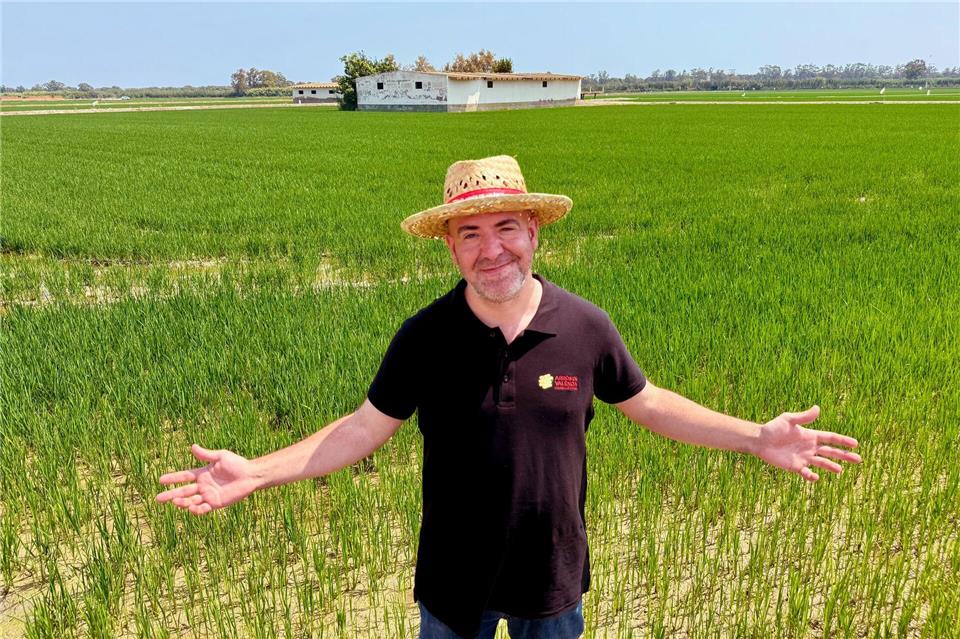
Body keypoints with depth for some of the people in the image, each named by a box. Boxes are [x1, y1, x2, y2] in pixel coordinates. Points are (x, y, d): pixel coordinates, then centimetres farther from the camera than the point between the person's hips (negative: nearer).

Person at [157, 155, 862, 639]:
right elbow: (366, 428, -8)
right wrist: (254, 473, -16)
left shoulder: (585, 328, -13)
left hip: (554, 580, 1)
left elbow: (648, 403, 0)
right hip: (454, 581, 0)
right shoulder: (424, 338, -15)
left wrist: (756, 437, -4)